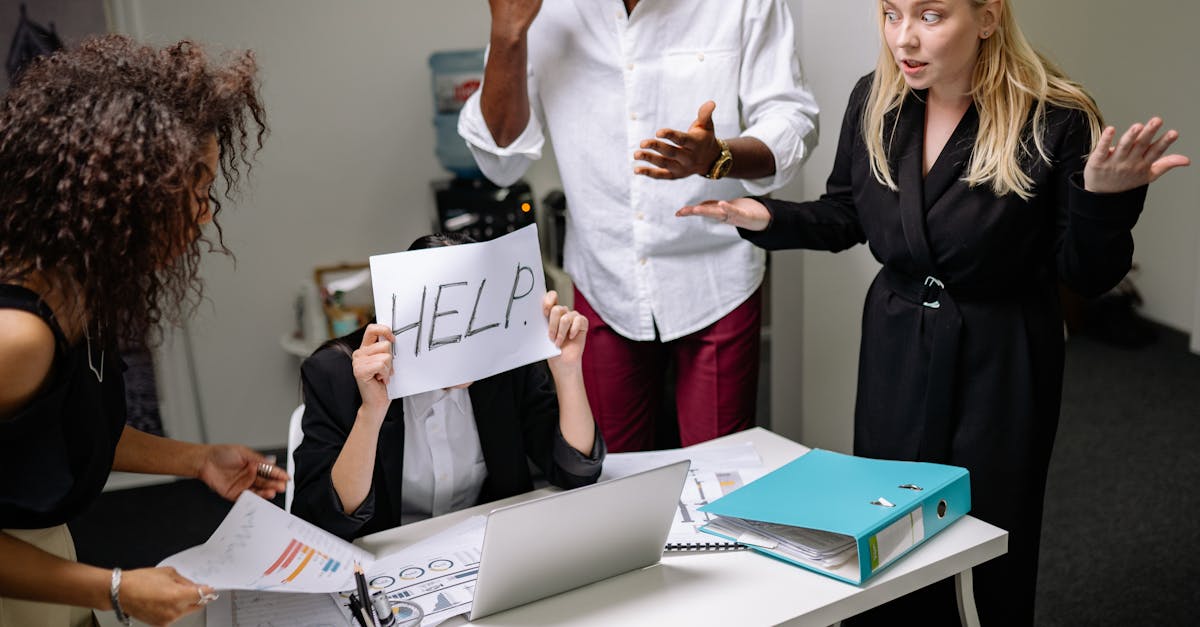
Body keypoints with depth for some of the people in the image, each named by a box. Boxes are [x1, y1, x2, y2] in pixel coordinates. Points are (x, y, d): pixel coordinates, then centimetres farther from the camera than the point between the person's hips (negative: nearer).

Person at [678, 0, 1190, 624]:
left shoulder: (1055, 120, -18)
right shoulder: (874, 103, -5)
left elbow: (1087, 275, -11)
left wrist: (1105, 197, -30)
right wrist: (769, 219, -9)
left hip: (999, 363, -3)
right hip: (895, 348, 4)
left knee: (988, 561, 11)